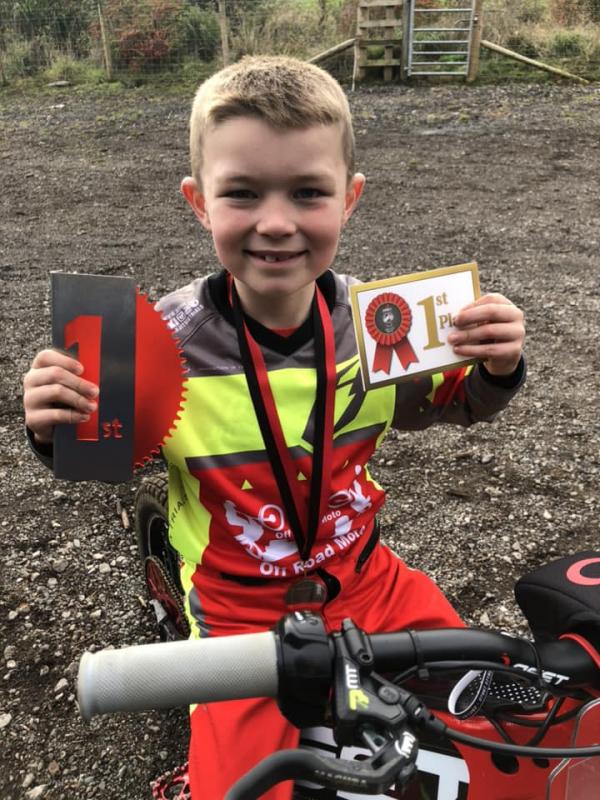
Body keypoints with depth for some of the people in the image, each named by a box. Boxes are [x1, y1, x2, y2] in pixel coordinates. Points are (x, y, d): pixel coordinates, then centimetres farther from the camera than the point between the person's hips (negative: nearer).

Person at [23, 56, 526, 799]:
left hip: (365, 578, 3)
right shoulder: (167, 342, -20)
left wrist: (496, 368, -17)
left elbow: (452, 401, 5)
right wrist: (56, 430, -25)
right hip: (241, 614, -2)